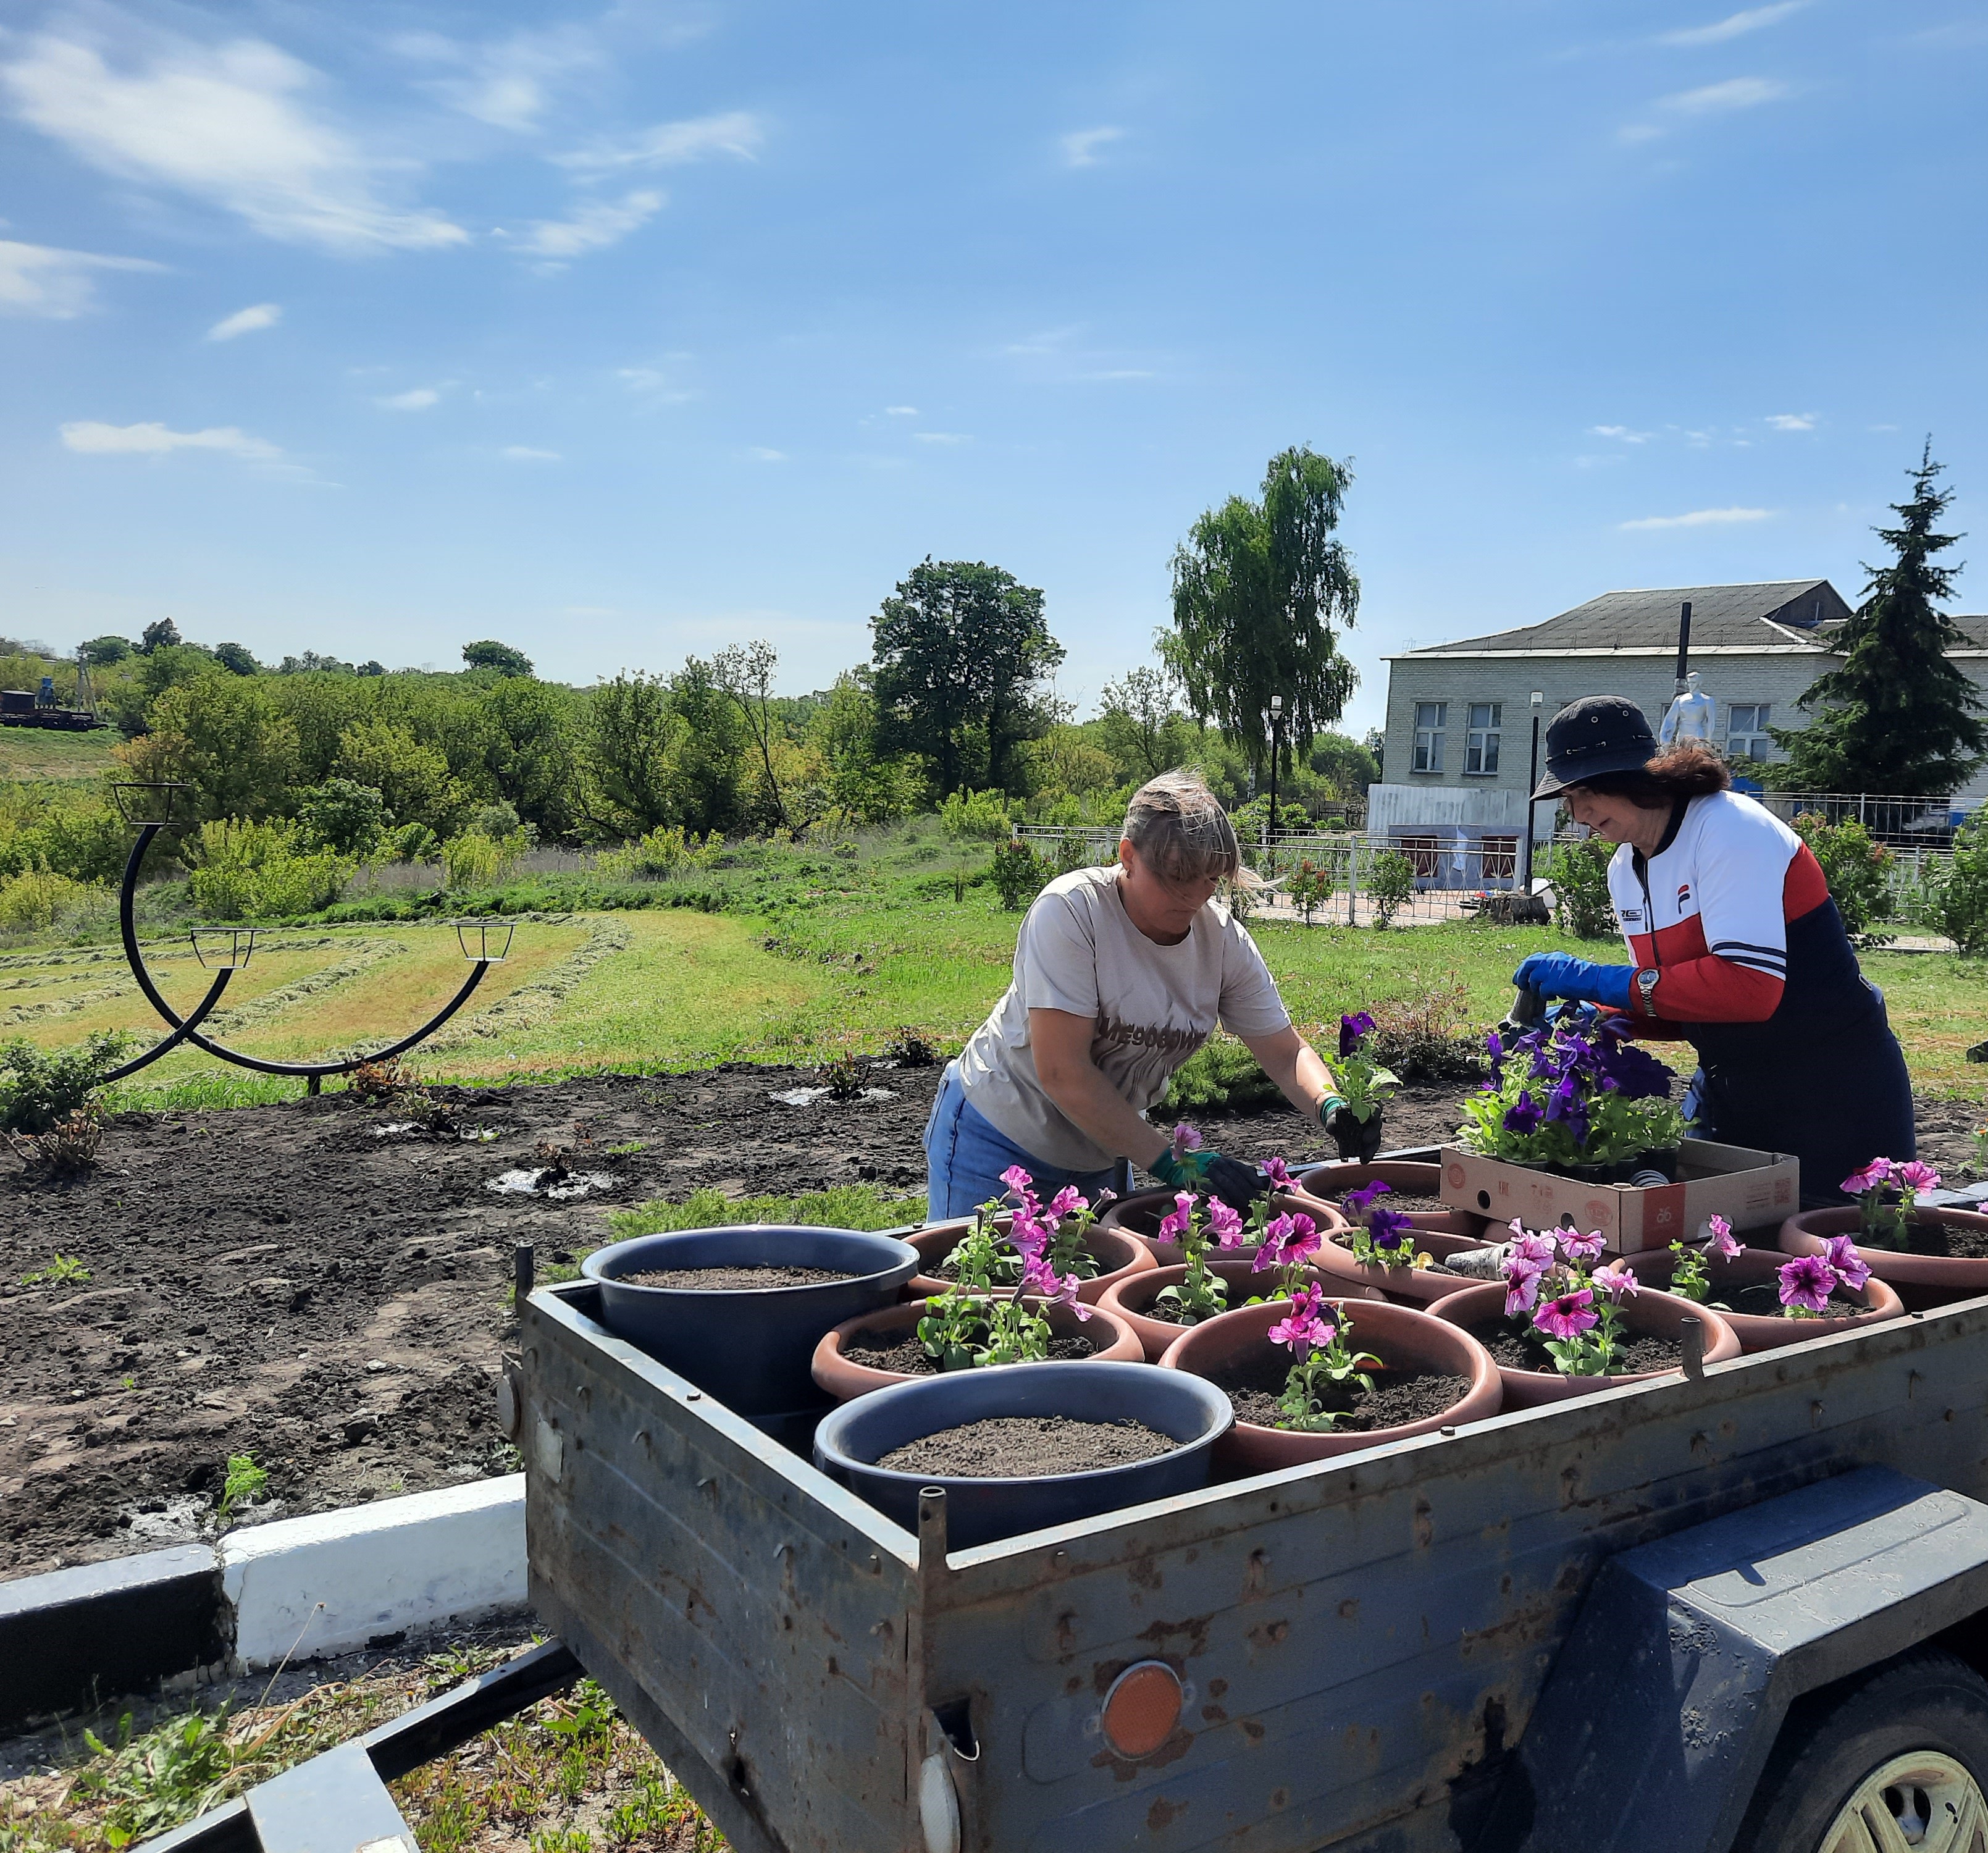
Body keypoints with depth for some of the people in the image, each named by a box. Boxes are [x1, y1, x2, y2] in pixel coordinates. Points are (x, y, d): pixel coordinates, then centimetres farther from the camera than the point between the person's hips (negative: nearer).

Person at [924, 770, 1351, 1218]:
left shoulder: (1223, 938, -10)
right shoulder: (1070, 911, -26)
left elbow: (1286, 1054, -3)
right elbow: (1061, 1072, -30)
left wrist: (1332, 1106, -26)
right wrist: (1170, 1161, -31)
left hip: (1102, 1154, 5)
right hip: (1000, 1141, -5)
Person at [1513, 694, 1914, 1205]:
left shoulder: (1727, 828, -20)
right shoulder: (1624, 870, 5)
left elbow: (1751, 986, -32)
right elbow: (1677, 1010, 10)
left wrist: (1598, 980, -30)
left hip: (1835, 1090, -7)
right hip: (1728, 1083, 8)